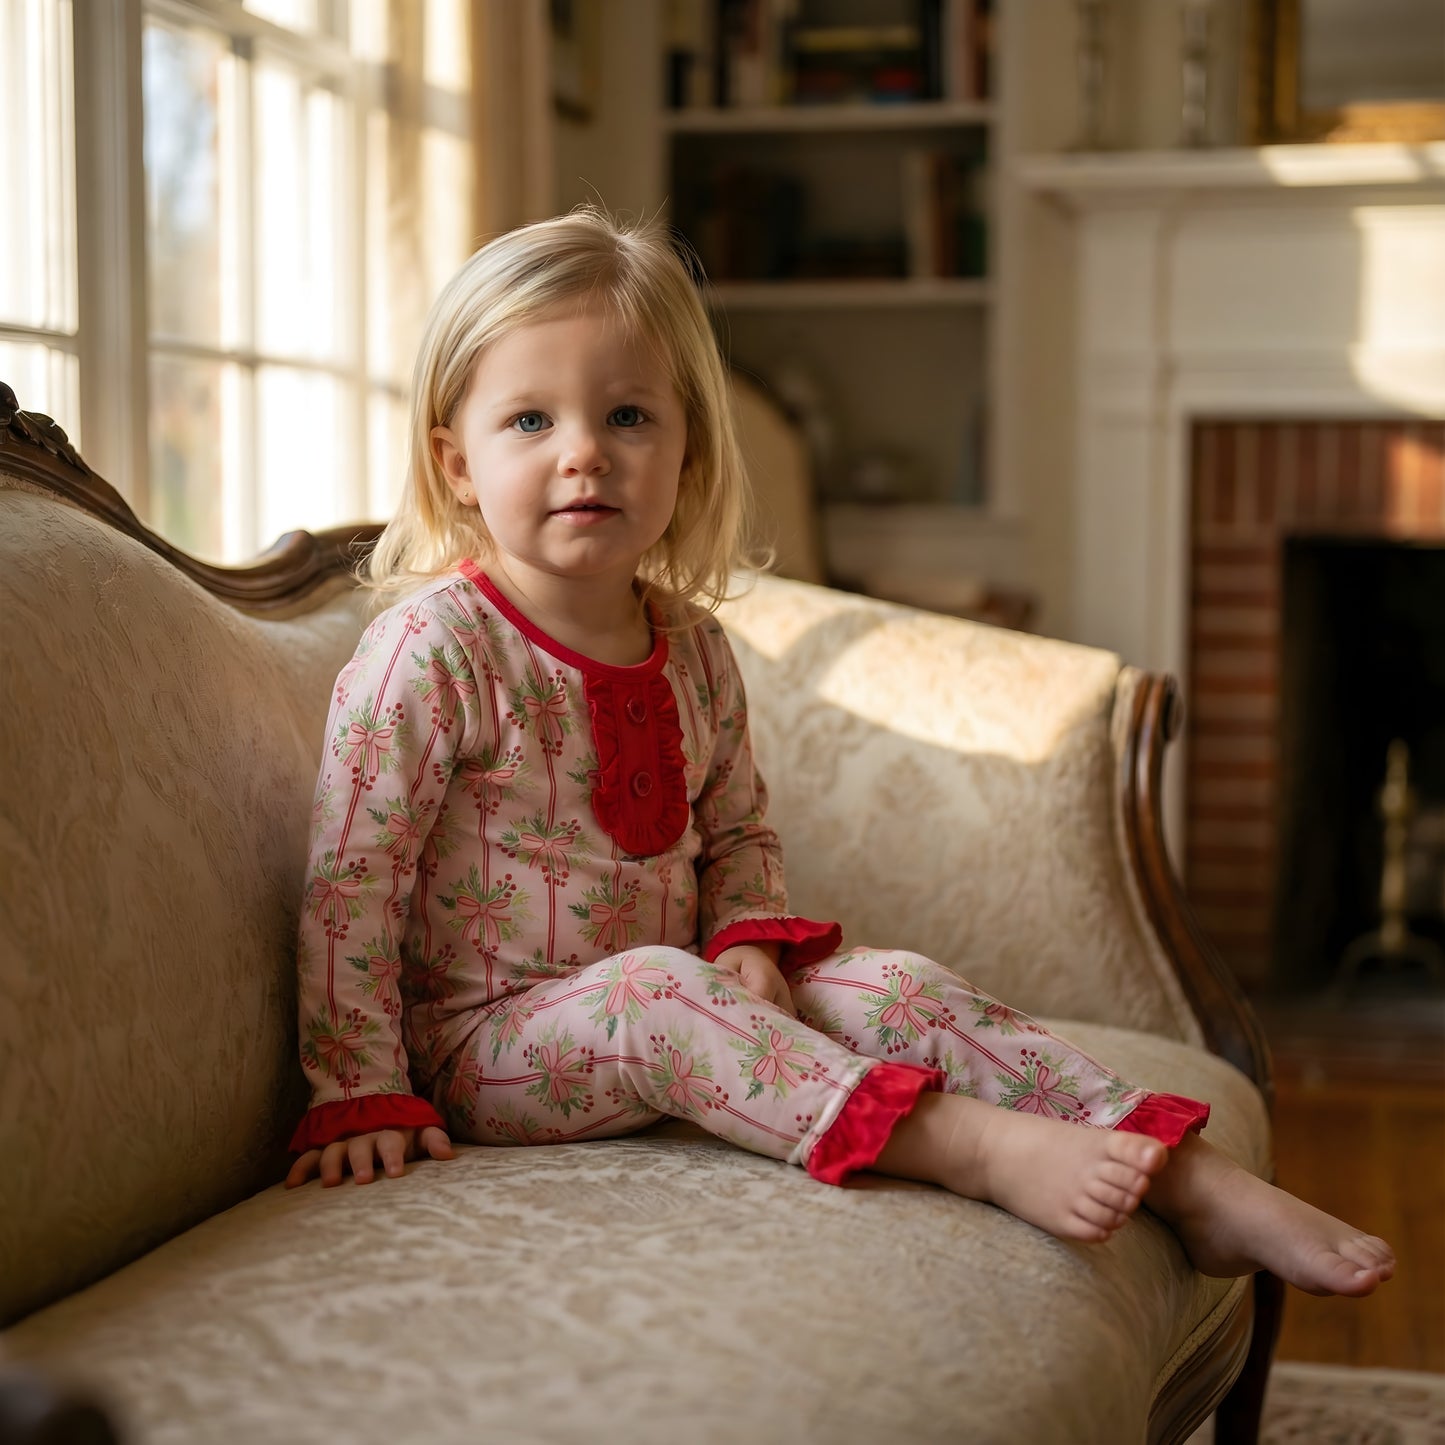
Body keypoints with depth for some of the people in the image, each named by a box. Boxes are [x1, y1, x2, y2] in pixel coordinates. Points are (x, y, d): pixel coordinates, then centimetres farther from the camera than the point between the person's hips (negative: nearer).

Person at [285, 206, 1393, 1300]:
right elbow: (352, 884, -15)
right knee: (653, 987, -35)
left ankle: (1200, 1187, -17)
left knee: (896, 987, -12)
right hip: (489, 1042, -6)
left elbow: (738, 831, 17)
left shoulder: (692, 647, 5)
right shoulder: (431, 651, -15)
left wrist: (749, 936, -5)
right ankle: (981, 1149, -43)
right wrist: (363, 1096, -19)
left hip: (670, 1012, 6)